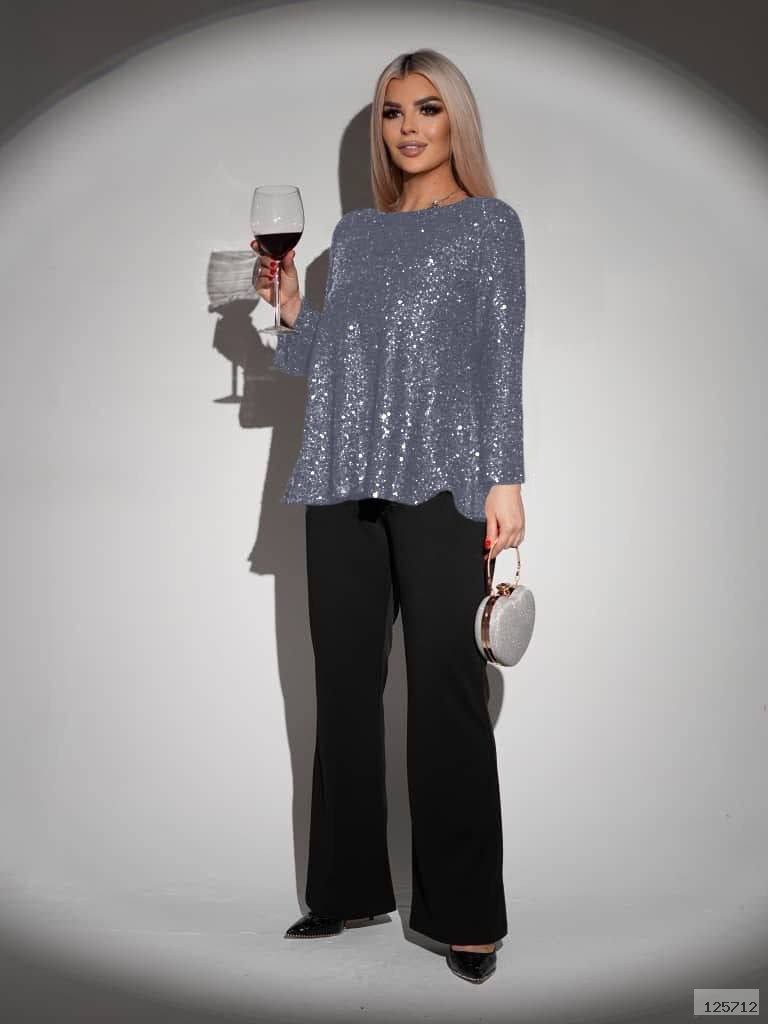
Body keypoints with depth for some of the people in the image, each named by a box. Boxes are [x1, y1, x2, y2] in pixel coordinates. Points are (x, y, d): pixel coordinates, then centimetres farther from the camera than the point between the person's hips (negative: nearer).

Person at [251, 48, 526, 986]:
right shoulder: (353, 233, 21)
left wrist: (505, 477, -9)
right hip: (341, 479, 5)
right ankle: (349, 885, 19)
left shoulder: (490, 223, 9)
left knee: (445, 689, -6)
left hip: (438, 478, -4)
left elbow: (502, 359, 0)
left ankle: (463, 913, 3)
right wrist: (289, 307, 5)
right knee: (343, 684, 7)